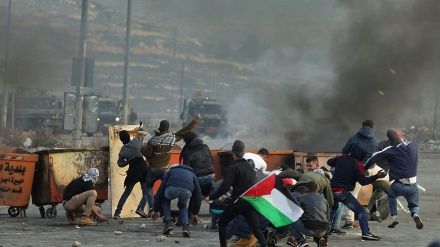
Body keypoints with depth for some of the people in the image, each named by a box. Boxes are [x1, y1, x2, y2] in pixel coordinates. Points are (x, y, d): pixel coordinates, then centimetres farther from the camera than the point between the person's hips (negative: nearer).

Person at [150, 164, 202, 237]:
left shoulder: (170, 171, 37)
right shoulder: (192, 174, 41)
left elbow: (160, 191, 30)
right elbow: (198, 195, 37)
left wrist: (155, 210, 32)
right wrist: (195, 213, 44)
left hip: (171, 190, -1)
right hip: (186, 192, 1)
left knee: (165, 199, 36)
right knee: (182, 206, 36)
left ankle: (168, 223, 21)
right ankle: (185, 227, 12)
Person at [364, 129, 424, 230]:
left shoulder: (390, 151, -8)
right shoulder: (414, 146, 0)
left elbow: (374, 158, -5)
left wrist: (364, 168, 7)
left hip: (398, 186, -2)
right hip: (413, 186, 2)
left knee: (391, 195, 34)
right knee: (414, 205, 27)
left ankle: (394, 216, 16)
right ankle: (415, 214, -7)